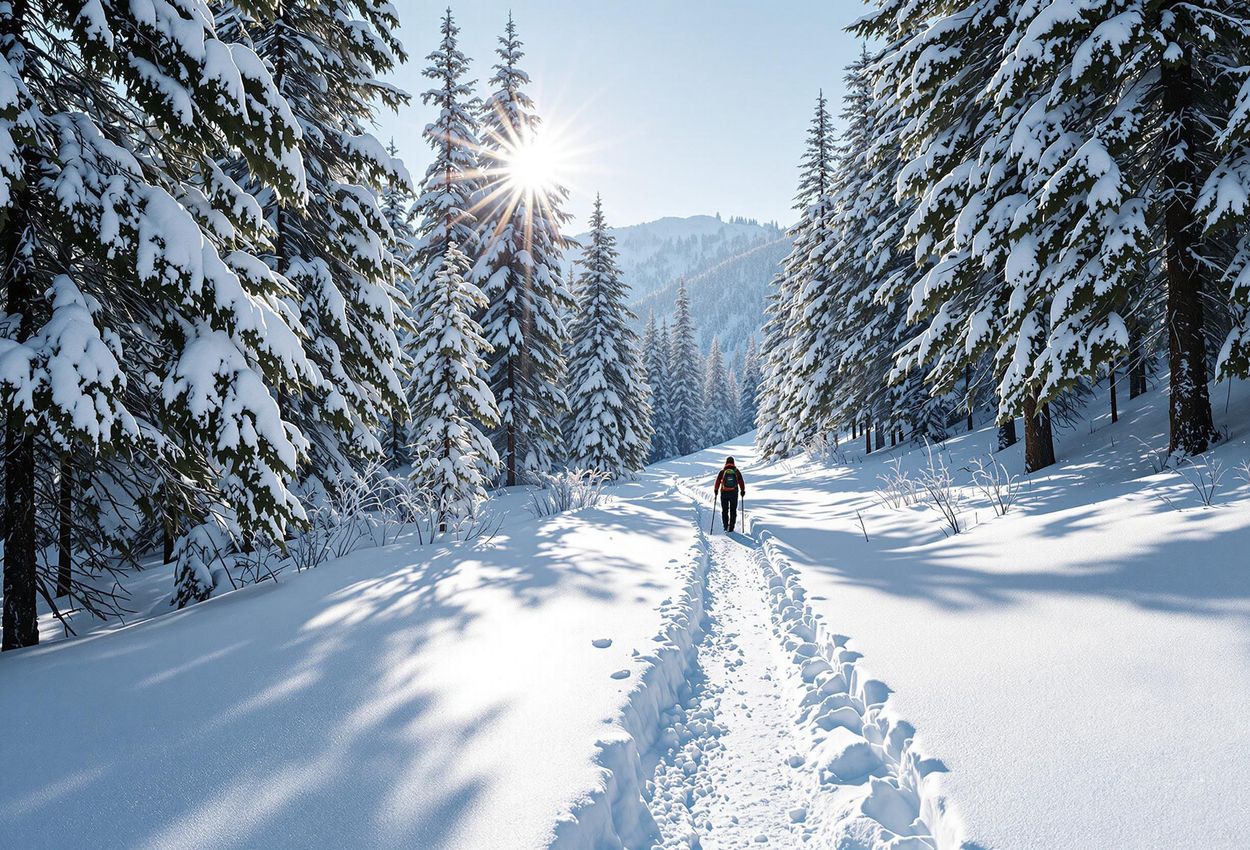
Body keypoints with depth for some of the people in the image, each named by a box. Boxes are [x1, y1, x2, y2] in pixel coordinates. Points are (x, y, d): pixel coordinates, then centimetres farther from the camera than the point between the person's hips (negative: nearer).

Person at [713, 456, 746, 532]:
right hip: (734, 493, 1)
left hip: (724, 493, 0)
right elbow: (741, 482, 0)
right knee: (733, 511, 9)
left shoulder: (722, 472, -5)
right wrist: (743, 490, 13)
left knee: (724, 510, 12)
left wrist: (716, 490, 14)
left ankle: (725, 526, 6)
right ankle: (731, 527, 5)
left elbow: (717, 481, 0)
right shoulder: (737, 471, -3)